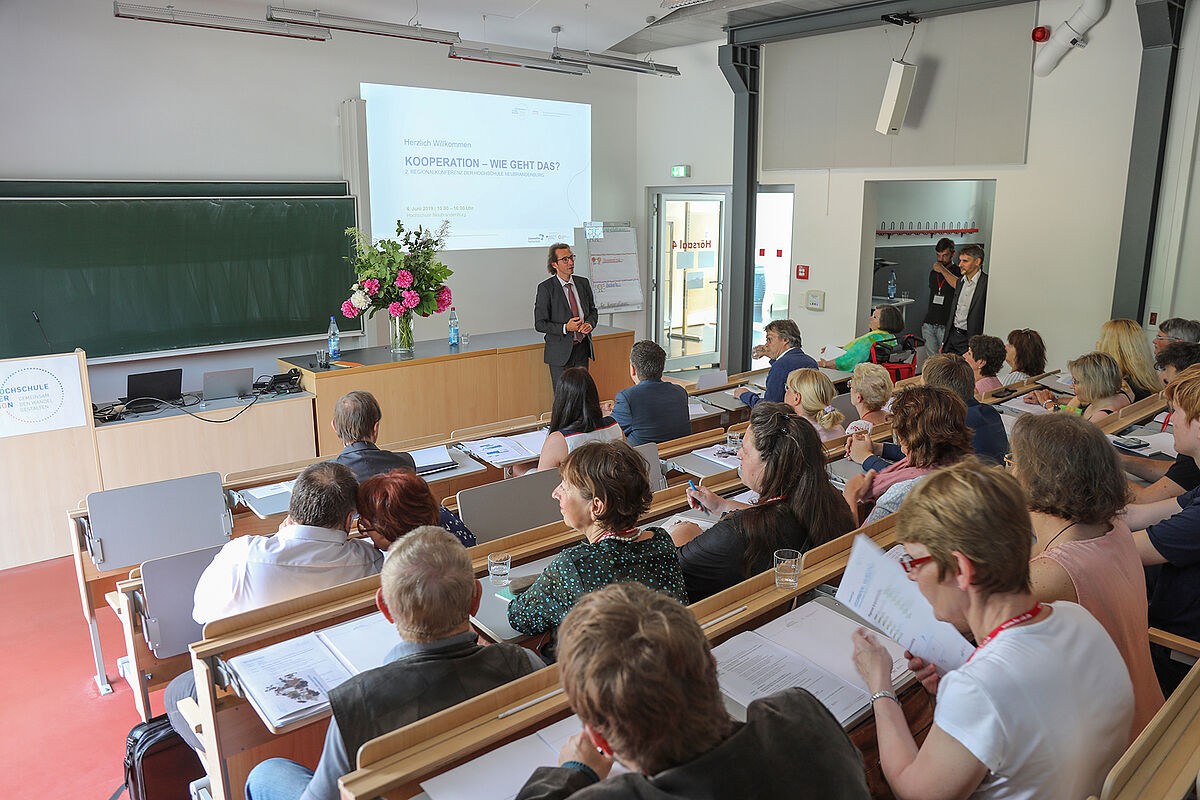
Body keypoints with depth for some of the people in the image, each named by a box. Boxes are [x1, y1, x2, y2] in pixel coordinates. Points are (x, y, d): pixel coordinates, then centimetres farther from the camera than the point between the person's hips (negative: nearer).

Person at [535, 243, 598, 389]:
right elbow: (539, 324, -9)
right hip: (561, 351, -4)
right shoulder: (545, 288, -8)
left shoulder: (583, 283, 7)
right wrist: (565, 328, -21)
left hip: (582, 348, 4)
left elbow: (593, 310, 18)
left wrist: (590, 323, -5)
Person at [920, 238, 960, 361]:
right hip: (929, 324, 6)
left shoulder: (958, 272, -3)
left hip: (946, 326, -6)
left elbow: (959, 286, -25)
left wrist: (943, 270, -15)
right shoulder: (933, 272, 18)